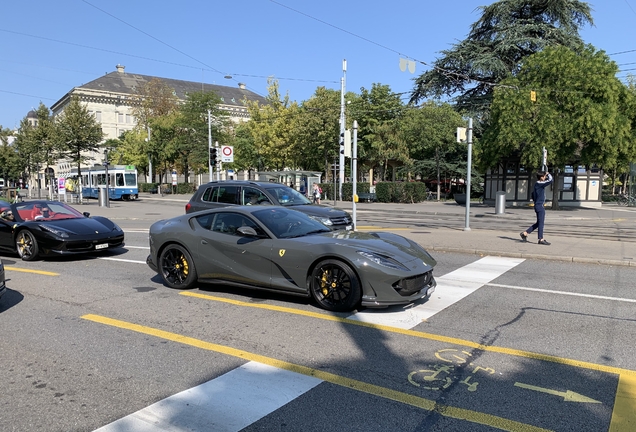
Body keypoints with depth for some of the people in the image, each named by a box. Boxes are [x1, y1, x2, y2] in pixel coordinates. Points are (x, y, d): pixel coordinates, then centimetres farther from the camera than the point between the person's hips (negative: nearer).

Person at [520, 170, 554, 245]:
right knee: (541, 223, -5)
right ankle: (541, 239, 0)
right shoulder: (539, 184, -15)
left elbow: (533, 194, 26)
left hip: (538, 205, 10)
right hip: (540, 206, -10)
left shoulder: (537, 184, 15)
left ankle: (524, 233, 16)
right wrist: (548, 174, -7)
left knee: (539, 223, 14)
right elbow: (550, 181, -24)